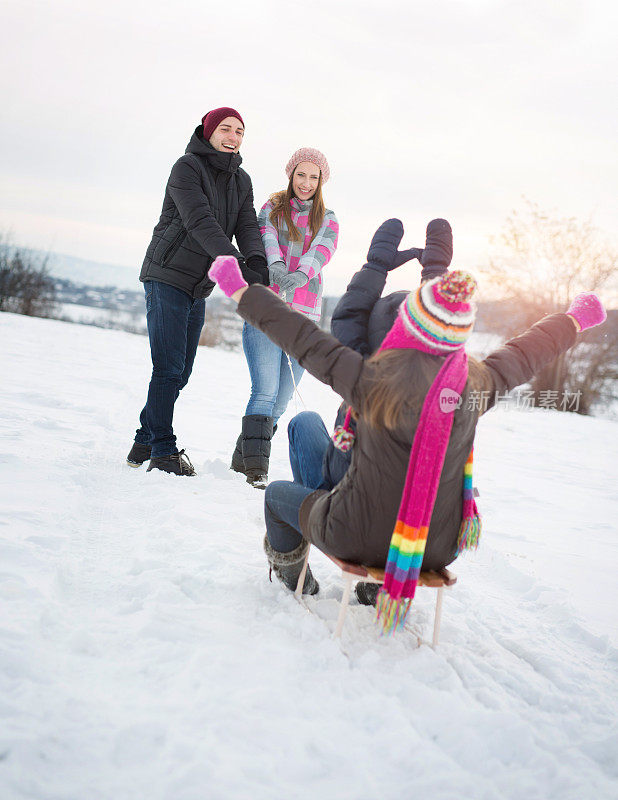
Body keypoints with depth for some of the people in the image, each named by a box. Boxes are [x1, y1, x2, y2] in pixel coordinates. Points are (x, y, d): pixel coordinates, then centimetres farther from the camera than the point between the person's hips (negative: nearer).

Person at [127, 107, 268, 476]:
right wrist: (235, 263, -34)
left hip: (199, 286, 7)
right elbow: (200, 222, -22)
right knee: (169, 367, -11)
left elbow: (247, 227, -1)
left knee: (180, 372, 9)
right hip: (168, 276, -7)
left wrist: (257, 262, -23)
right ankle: (163, 449, -4)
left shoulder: (242, 181, 12)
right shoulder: (188, 167, -9)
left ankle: (145, 442, 20)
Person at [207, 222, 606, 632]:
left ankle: (294, 585, 47)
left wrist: (241, 291, -2)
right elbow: (525, 354, 7)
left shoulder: (374, 379, -24)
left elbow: (303, 339, -14)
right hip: (438, 549, 4)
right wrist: (576, 319, 27)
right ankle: (375, 593, 48)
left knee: (278, 493, 24)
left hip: (360, 540, -4)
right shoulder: (476, 383, -12)